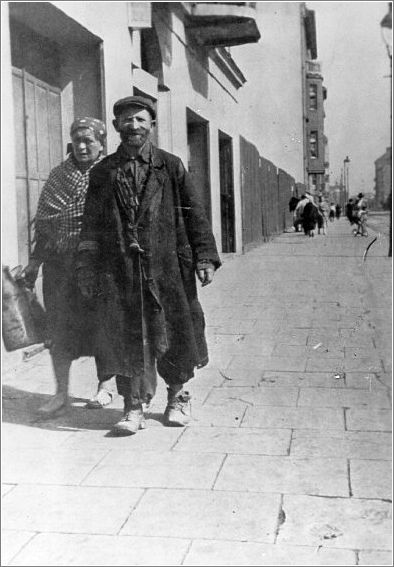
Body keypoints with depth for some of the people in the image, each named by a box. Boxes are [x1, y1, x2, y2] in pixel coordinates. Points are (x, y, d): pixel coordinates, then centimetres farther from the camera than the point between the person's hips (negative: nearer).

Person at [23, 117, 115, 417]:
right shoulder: (58, 175, 10)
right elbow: (44, 221, 13)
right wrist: (35, 260, 9)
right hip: (60, 264, 3)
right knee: (59, 328, 3)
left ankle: (105, 386, 22)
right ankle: (62, 394, 12)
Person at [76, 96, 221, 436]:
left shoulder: (171, 166, 6)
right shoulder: (102, 172, 10)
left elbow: (195, 214, 4)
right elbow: (92, 226, 10)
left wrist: (204, 257, -4)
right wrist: (87, 271, 6)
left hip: (167, 267, 0)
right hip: (119, 270, 1)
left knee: (173, 334, 7)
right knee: (126, 337, 3)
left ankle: (177, 398, 27)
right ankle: (133, 407, 14)